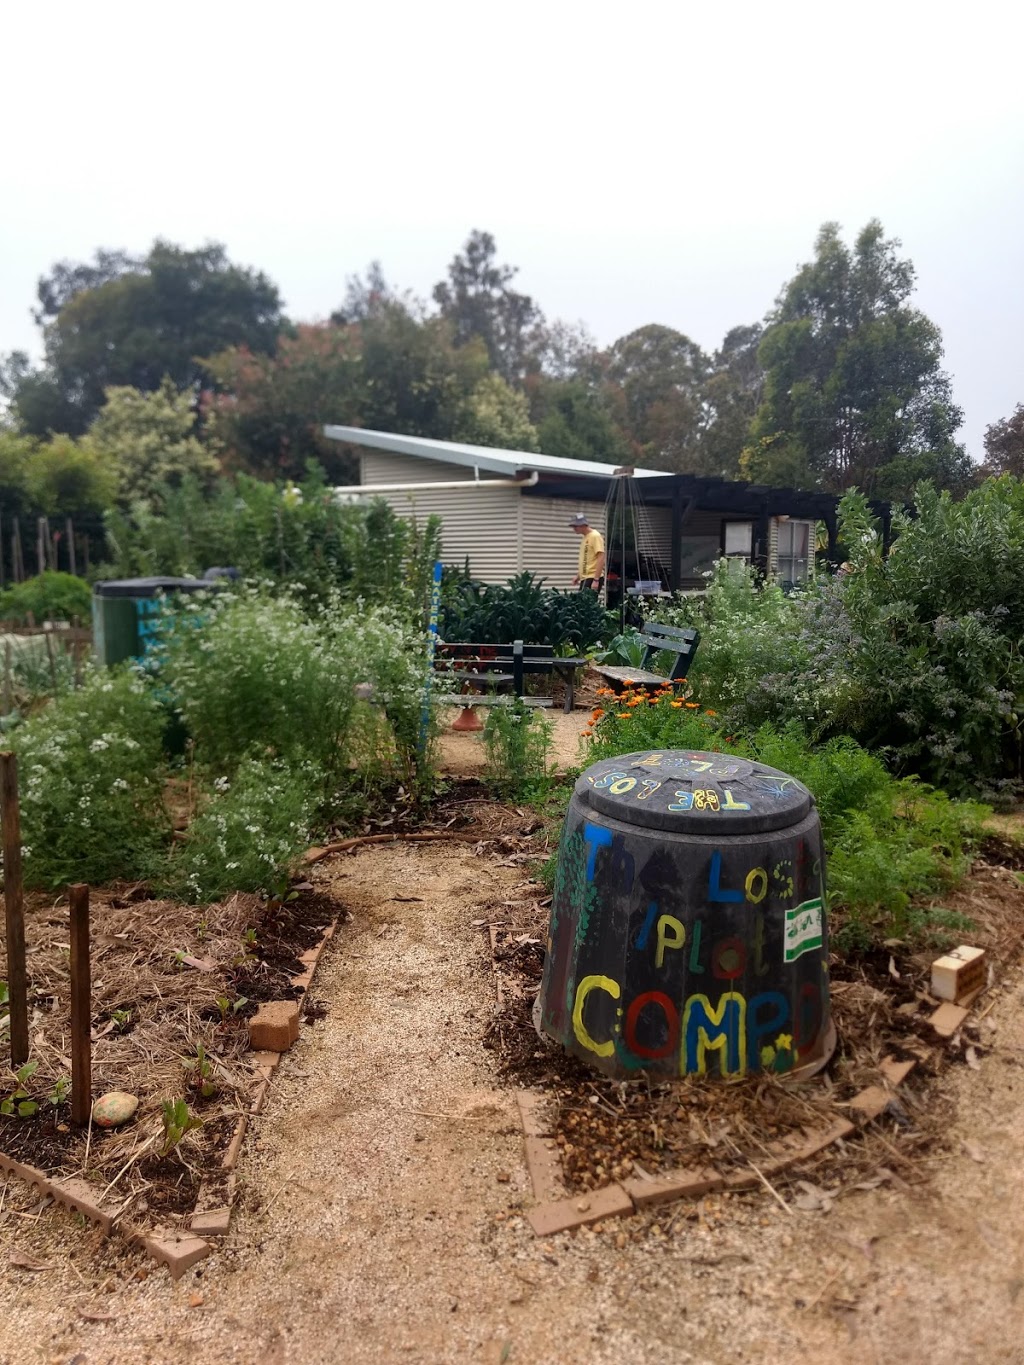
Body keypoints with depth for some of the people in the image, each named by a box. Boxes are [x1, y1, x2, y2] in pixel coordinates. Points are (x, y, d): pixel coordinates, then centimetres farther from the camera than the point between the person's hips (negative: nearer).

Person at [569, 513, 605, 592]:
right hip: (585, 578, 9)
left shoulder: (595, 536, -11)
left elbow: (601, 559, -18)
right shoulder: (585, 538, 17)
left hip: (593, 578, -9)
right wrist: (578, 576, 21)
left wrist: (596, 580, -23)